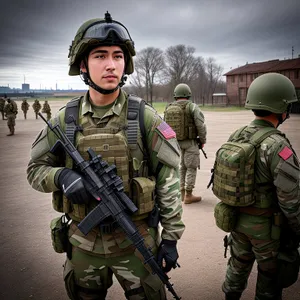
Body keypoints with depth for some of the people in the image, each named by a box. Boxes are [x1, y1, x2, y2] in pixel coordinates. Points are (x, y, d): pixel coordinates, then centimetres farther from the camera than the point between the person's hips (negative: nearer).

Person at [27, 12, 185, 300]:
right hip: (84, 244, 3)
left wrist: (171, 237, -7)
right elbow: (36, 168, 3)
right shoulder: (64, 120, -5)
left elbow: (168, 180, -8)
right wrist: (61, 175, -19)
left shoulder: (145, 118, -11)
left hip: (137, 243, -2)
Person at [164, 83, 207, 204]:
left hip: (175, 143, 5)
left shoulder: (168, 108, 3)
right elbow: (201, 126, -13)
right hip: (190, 143, -5)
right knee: (191, 168, 4)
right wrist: (202, 140, 1)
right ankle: (188, 196, 6)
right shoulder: (192, 107, -11)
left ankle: (182, 193, 21)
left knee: (181, 167, 18)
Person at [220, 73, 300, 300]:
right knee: (270, 273, 16)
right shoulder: (278, 147, -26)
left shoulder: (235, 137, -5)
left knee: (238, 264, 24)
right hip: (266, 224, -6)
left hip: (237, 218, 6)